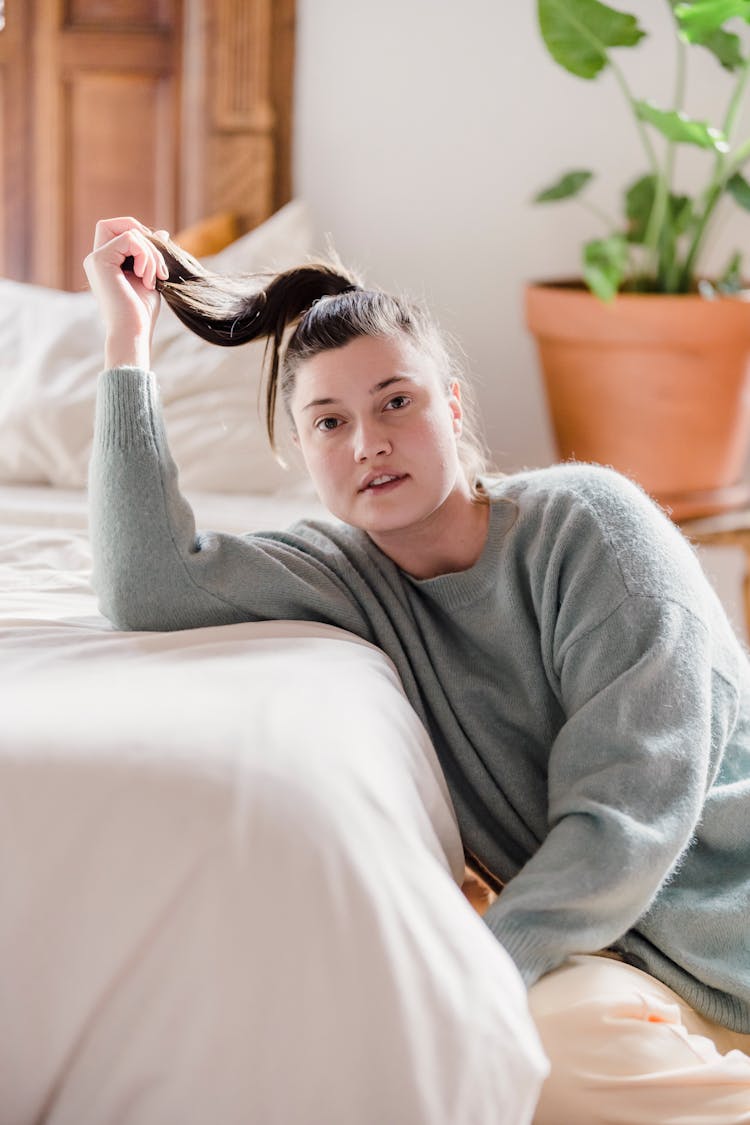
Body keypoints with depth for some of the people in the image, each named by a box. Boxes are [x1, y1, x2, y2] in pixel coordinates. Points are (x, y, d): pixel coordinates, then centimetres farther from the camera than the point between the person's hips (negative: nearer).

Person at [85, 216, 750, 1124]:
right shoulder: (348, 574, 5)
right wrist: (127, 342, -8)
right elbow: (145, 587, -12)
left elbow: (630, 809, -17)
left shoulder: (585, 520, -10)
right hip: (608, 934, 5)